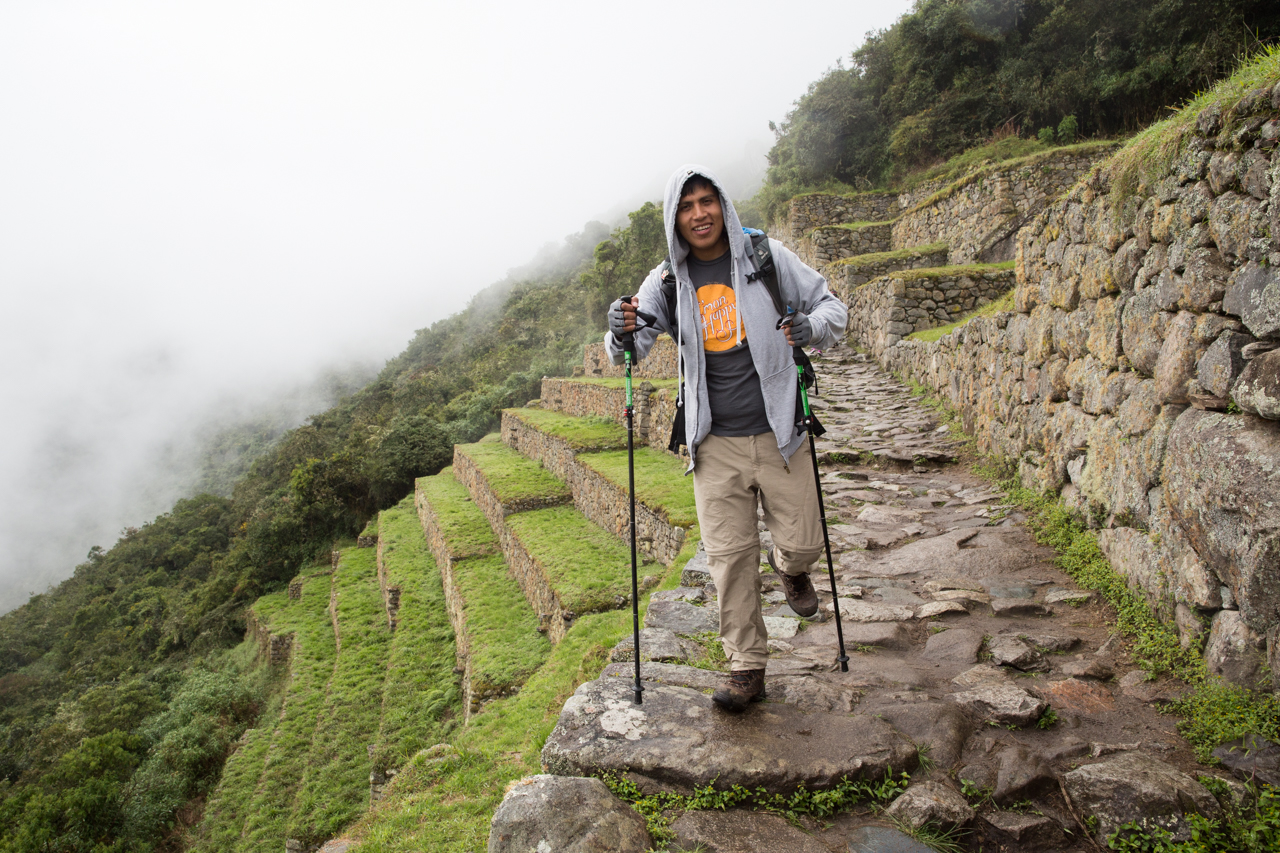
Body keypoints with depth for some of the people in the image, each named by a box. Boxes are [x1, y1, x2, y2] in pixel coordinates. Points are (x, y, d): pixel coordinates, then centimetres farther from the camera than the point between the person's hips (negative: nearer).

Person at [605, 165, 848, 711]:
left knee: (802, 543, 3)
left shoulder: (767, 257, -2)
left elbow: (832, 308, 5)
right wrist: (621, 334, -27)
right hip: (715, 444, 1)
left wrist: (809, 327, -19)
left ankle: (788, 566, 42)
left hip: (778, 434, 0)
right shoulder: (667, 282, 1)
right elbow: (627, 353, -3)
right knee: (728, 555, 2)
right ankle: (746, 667, 19)